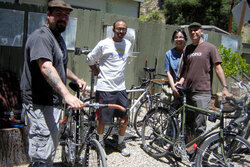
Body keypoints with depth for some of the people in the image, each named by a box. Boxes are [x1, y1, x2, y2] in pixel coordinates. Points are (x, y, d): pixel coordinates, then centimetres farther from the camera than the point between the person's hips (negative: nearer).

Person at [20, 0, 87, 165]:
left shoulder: (59, 38, 17)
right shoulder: (41, 37, -17)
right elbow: (46, 67, -33)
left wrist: (76, 79, 16)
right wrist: (67, 94, -44)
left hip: (54, 102, 10)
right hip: (40, 104, -10)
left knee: (52, 147, 22)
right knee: (42, 155, -7)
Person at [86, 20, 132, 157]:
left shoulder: (128, 44, 8)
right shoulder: (104, 44, -8)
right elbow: (90, 60, 2)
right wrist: (99, 74, 2)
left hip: (120, 87, 4)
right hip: (104, 88, -4)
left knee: (125, 118, 6)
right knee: (102, 118, 7)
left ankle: (121, 143, 27)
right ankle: (100, 142, 30)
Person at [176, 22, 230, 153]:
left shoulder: (209, 47, 0)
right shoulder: (187, 49, 15)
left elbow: (217, 68, -3)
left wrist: (224, 87, -10)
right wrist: (181, 81, 3)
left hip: (202, 92, -5)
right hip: (187, 91, 5)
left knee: (199, 124, -3)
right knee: (187, 122, 13)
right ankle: (190, 145, 27)